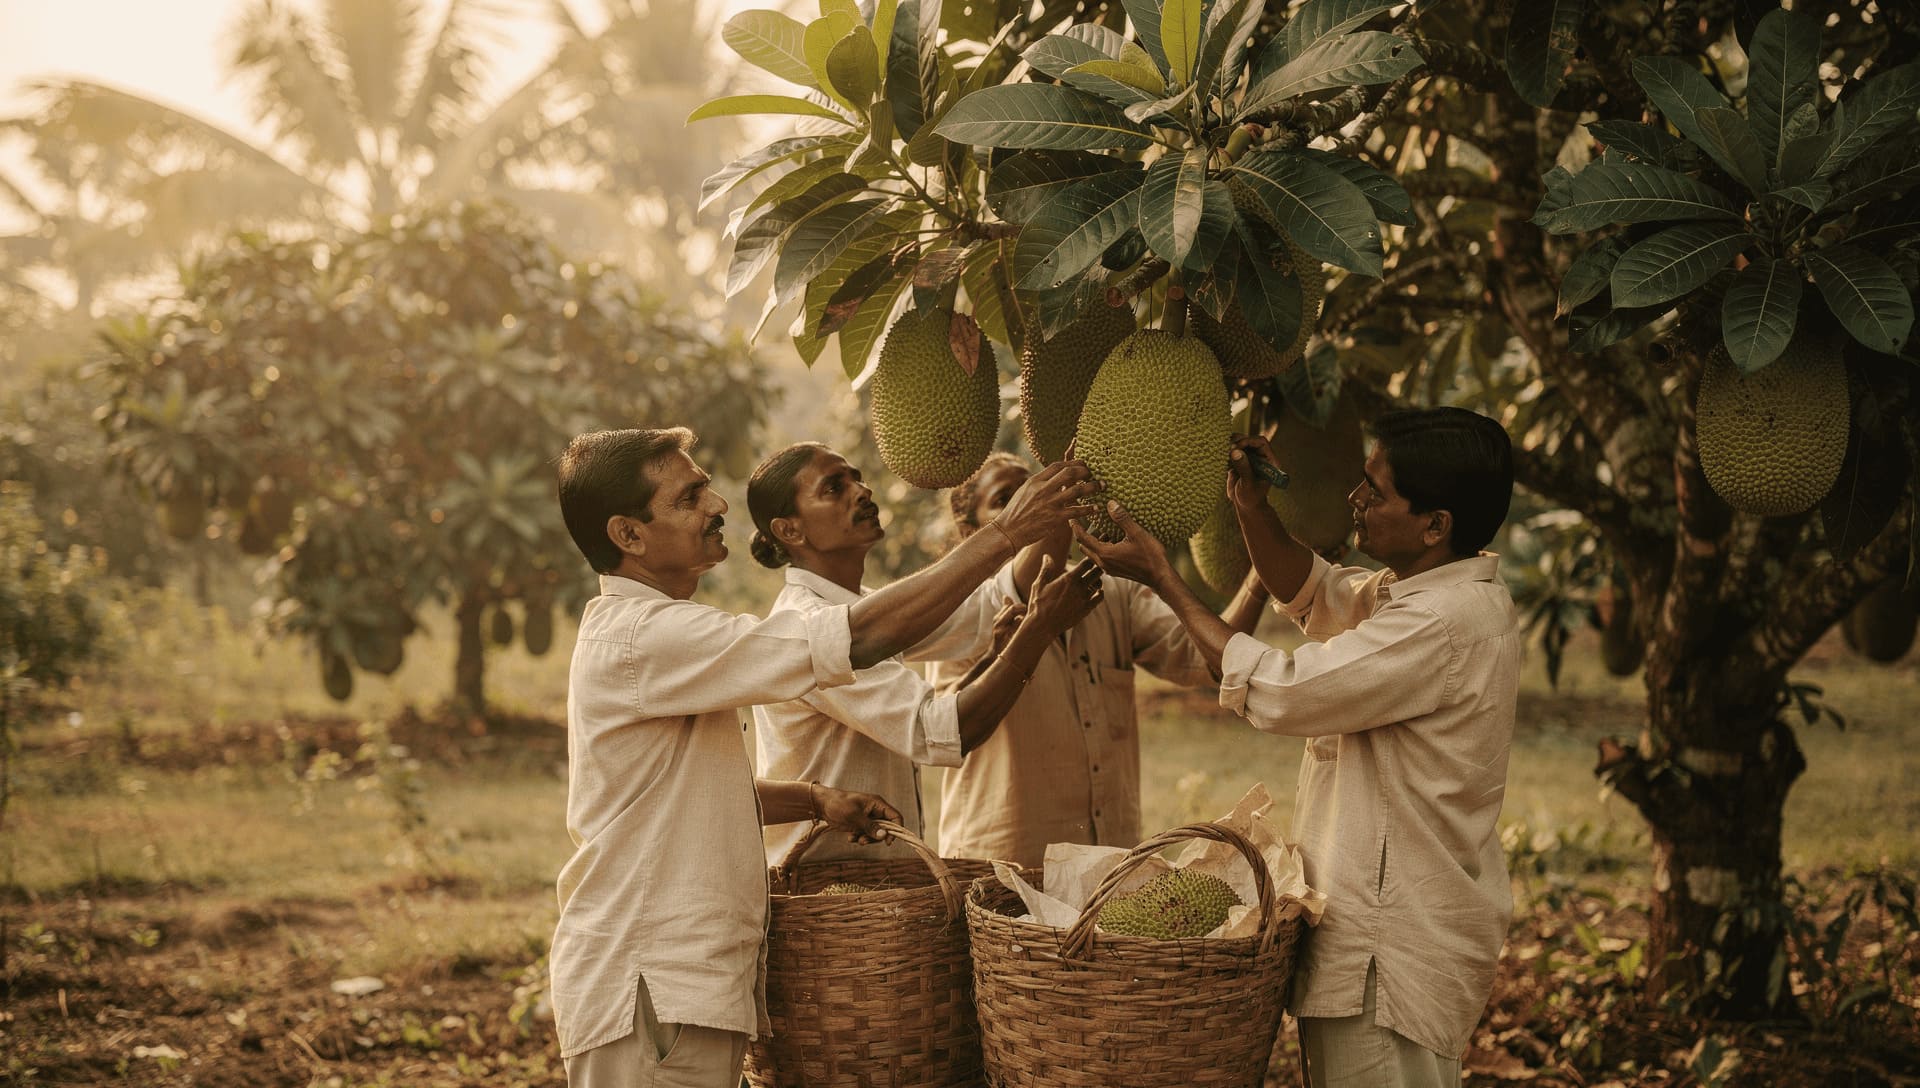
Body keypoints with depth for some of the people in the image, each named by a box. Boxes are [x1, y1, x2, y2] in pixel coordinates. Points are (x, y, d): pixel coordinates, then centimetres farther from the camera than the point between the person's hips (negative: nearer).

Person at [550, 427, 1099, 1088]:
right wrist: (1006, 535, -18)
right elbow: (857, 638, -23)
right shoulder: (643, 637, -18)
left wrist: (814, 801, 9)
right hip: (647, 993, -10)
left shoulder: (635, 633, 17)